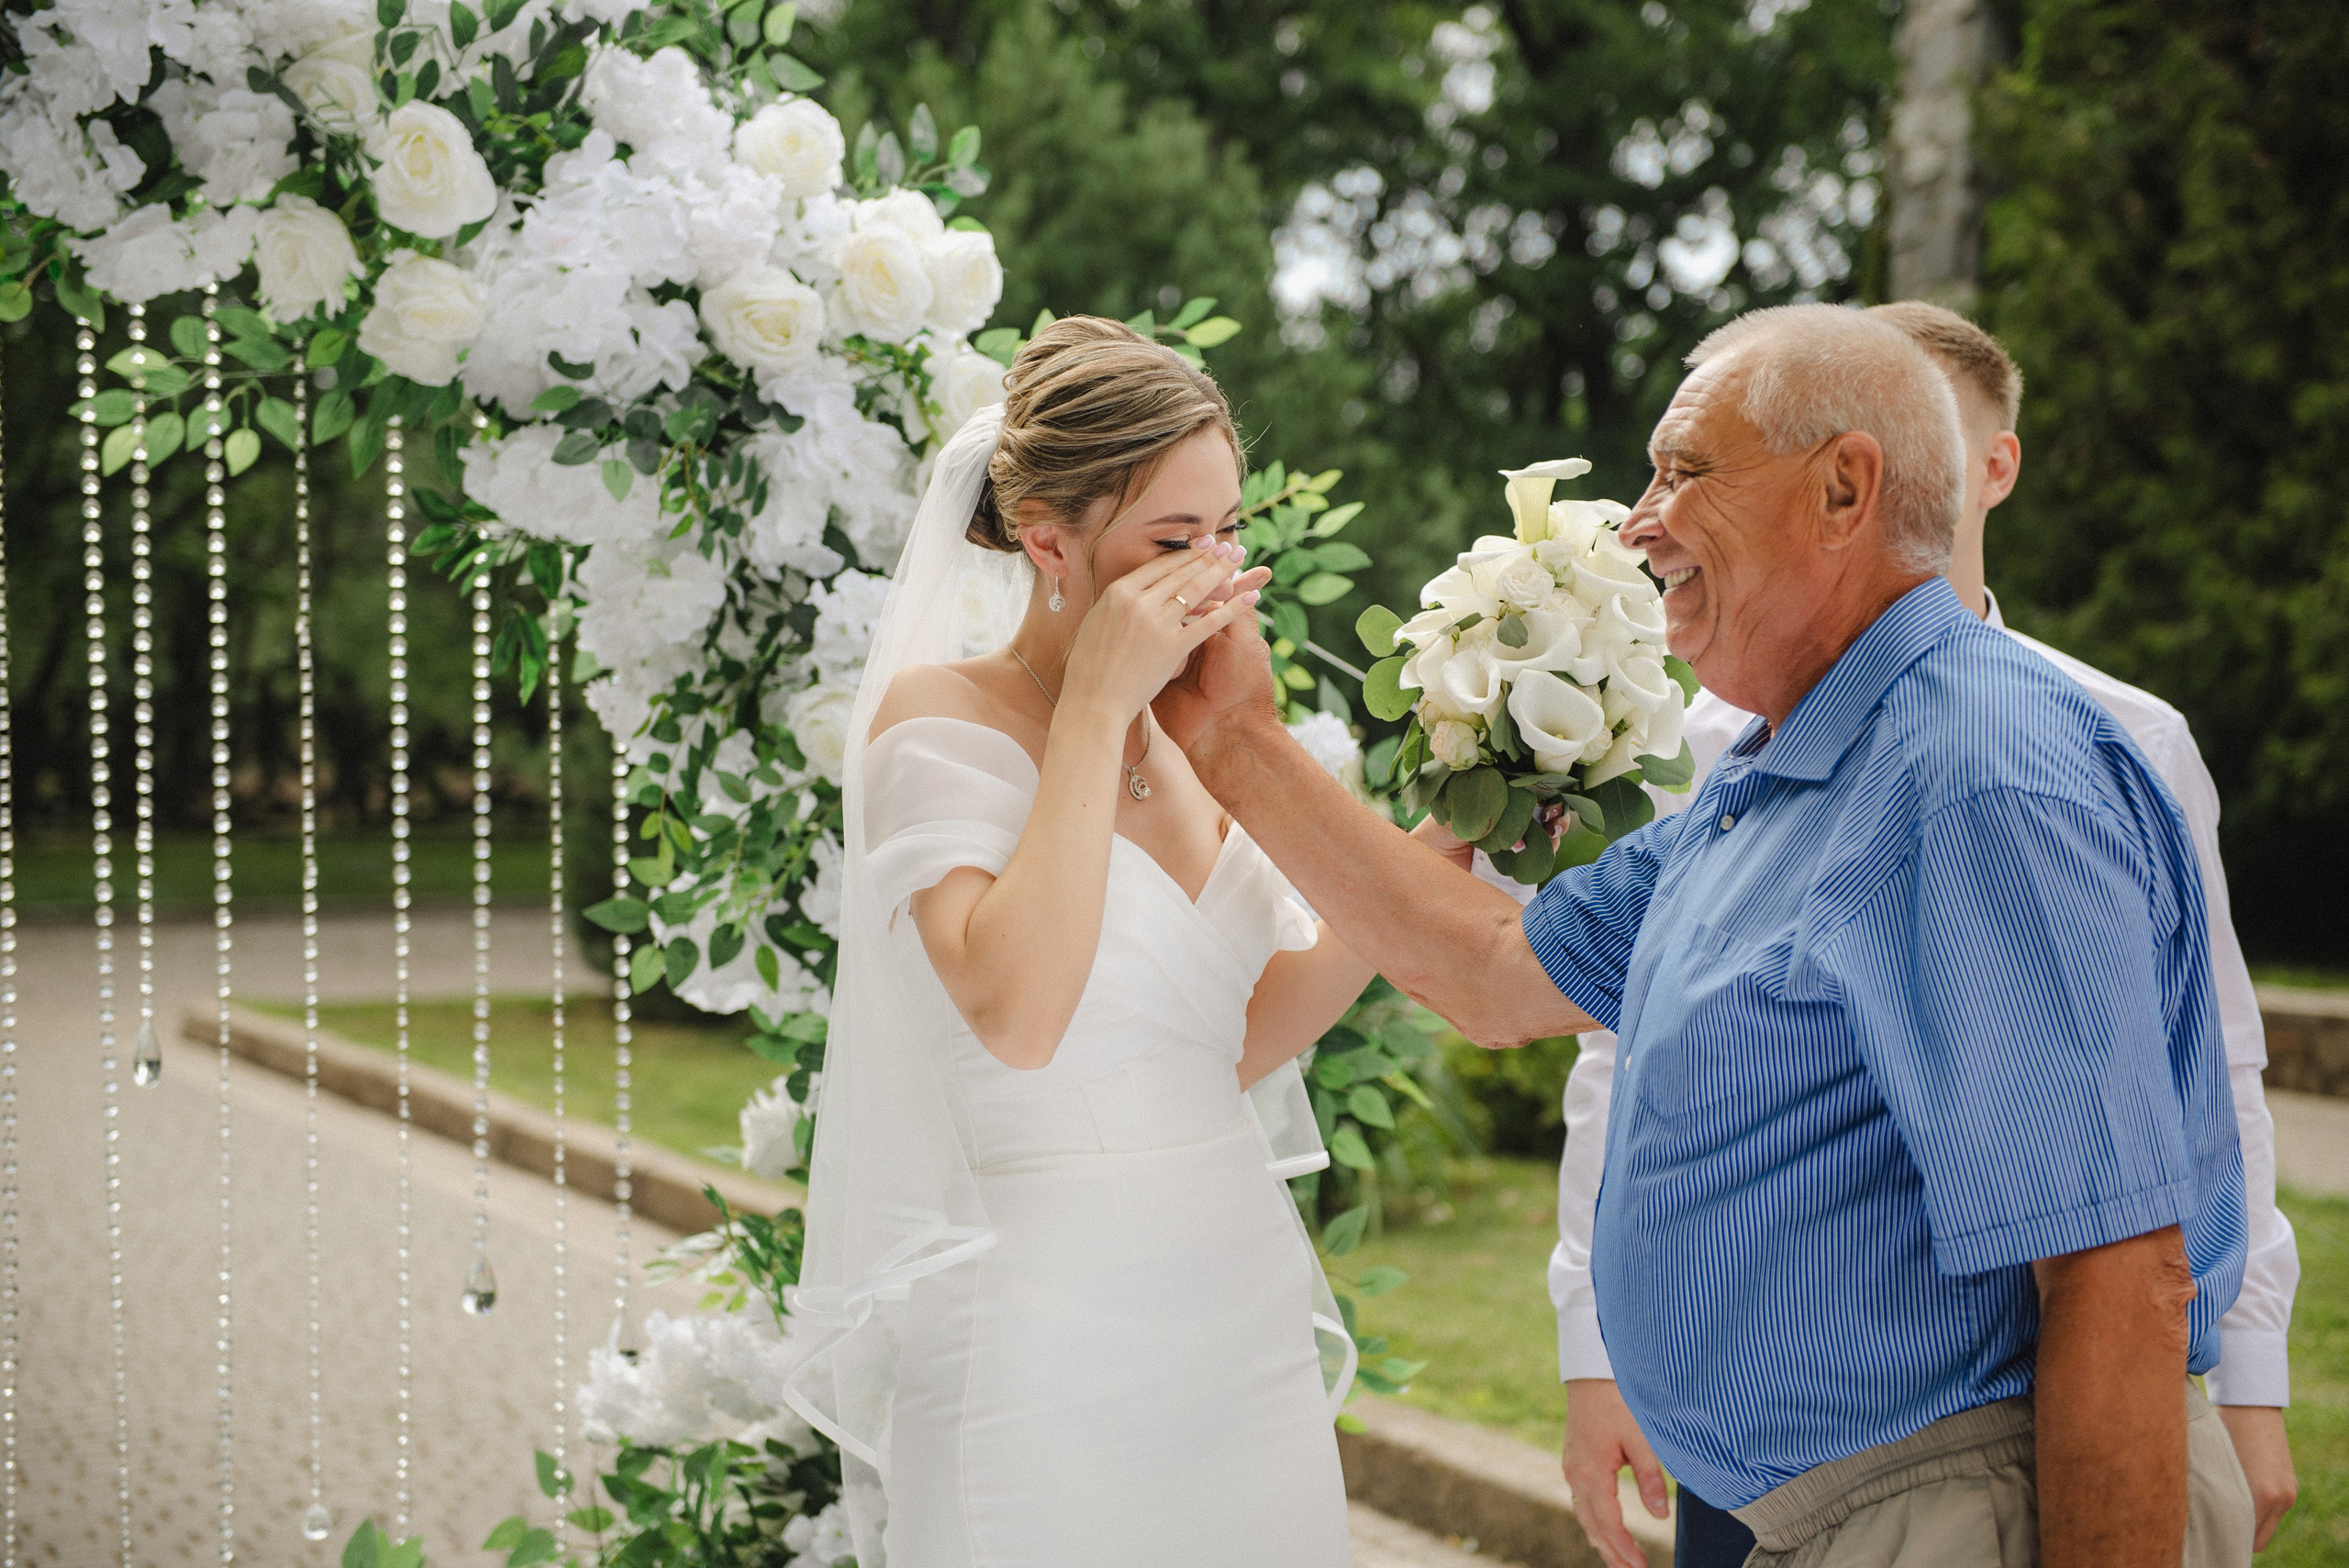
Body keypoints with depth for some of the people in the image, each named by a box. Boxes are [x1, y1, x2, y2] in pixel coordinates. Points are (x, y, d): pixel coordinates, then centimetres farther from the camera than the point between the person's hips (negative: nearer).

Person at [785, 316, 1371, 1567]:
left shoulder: (1182, 727, 9)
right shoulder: (938, 715, -11)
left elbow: (1245, 1041, 10)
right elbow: (1016, 1014, -27)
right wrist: (1097, 706, -21)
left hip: (1247, 1316, 6)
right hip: (1048, 1330, -6)